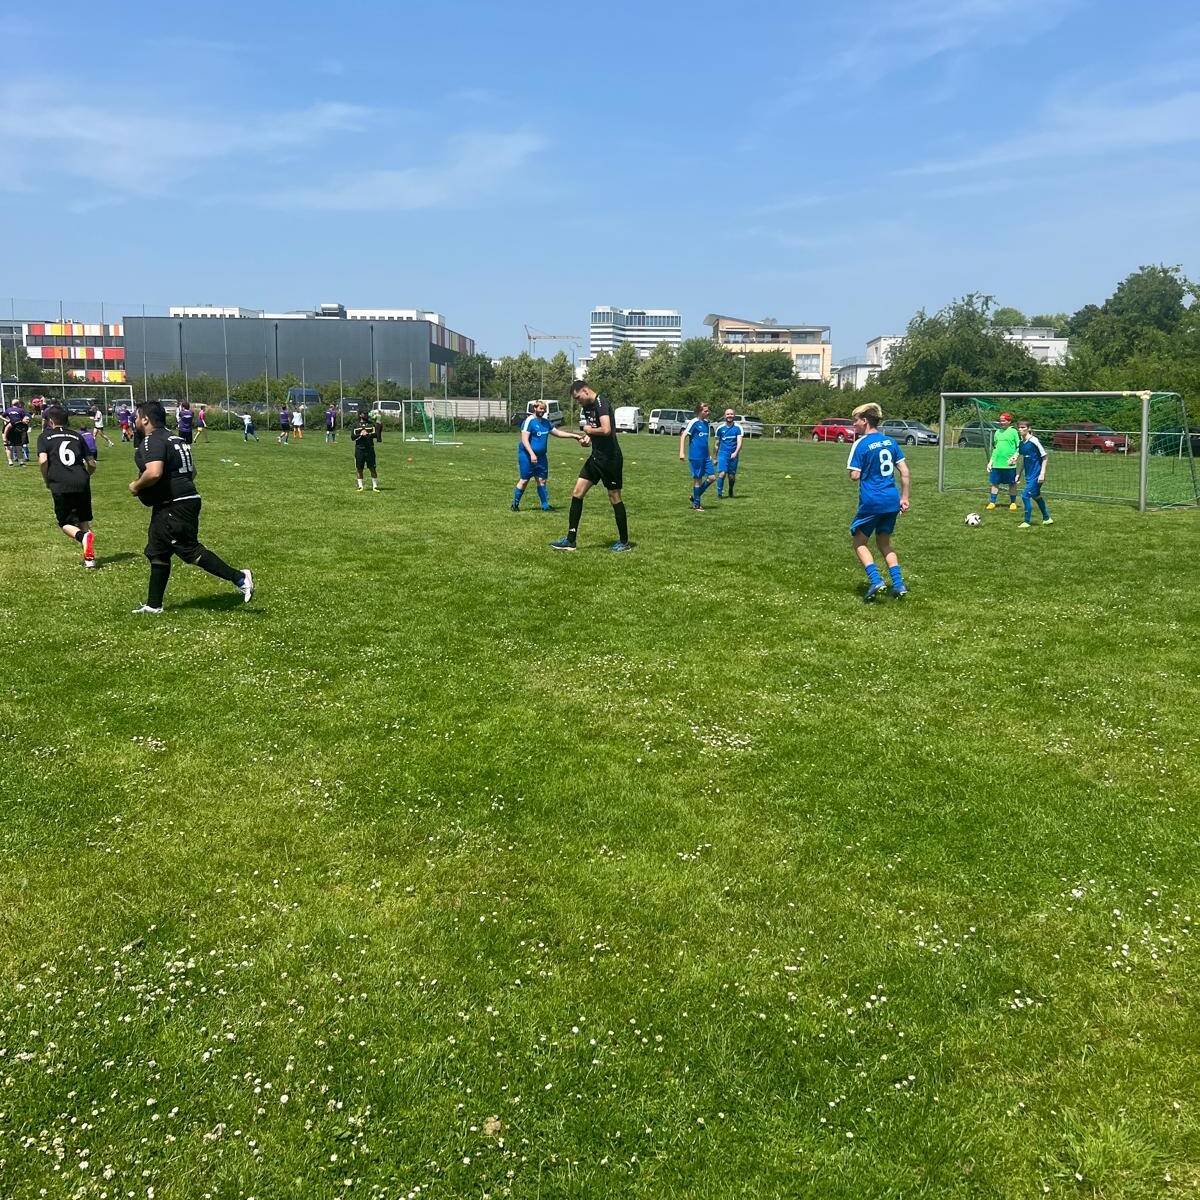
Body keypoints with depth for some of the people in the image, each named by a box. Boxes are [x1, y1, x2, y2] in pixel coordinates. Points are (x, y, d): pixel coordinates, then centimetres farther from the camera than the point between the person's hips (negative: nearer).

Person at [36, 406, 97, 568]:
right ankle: (90, 556, 7)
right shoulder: (77, 436, 18)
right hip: (82, 483, 3)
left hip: (60, 486, -3)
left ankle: (83, 536, -22)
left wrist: (47, 480, 7)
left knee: (65, 523, 9)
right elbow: (92, 464, 14)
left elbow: (43, 460, -8)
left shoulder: (44, 436, 9)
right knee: (83, 520, 17)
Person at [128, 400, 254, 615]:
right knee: (157, 553, 16)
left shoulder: (153, 441, -14)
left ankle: (239, 578, -8)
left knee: (190, 550, -9)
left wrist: (136, 486, -12)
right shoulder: (174, 439, 17)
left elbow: (154, 473, -30)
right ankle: (153, 605, 23)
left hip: (174, 507, -11)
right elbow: (191, 472, 21)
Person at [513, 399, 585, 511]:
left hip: (541, 456, 7)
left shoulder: (545, 422, 12)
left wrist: (574, 436, 17)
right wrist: (532, 454, -24)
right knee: (524, 480, -4)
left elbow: (558, 432, 22)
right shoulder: (529, 421, -11)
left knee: (542, 480, 6)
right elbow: (524, 440, -16)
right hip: (527, 455, -7)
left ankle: (545, 506, 11)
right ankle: (515, 504, 8)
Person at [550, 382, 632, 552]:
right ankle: (570, 540, 9)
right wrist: (587, 438, 4)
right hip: (596, 457, 9)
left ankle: (624, 542, 14)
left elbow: (606, 430, -31)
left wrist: (588, 430, -14)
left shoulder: (601, 404, -17)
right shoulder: (587, 407, 12)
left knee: (614, 498, 1)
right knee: (577, 493, 4)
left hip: (610, 458, -9)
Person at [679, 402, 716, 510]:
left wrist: (709, 455, 24)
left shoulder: (706, 423, 13)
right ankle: (696, 505, 8)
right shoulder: (693, 422, -9)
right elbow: (683, 436, -10)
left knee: (712, 477, 3)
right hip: (695, 456, -7)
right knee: (698, 479, -2)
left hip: (705, 456, 7)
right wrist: (681, 452, -17)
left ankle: (695, 497, 16)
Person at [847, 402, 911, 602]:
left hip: (871, 501, -6)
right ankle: (898, 584, 9)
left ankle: (875, 580, -8)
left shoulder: (861, 444, -10)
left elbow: (855, 476, -11)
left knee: (859, 541, 9)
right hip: (892, 500, 6)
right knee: (884, 542, 19)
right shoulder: (889, 441, 9)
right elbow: (905, 471, 7)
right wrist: (904, 498, 12)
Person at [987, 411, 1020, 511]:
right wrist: (991, 461, 15)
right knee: (994, 483, 4)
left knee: (1012, 484, 5)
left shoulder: (1013, 432, -2)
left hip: (1009, 464, -4)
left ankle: (1013, 503, 15)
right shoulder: (997, 432, 14)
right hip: (997, 463, 4)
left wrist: (1015, 456, -17)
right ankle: (992, 502, 10)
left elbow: (1019, 447, -2)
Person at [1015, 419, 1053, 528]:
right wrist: (1019, 474, 17)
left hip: (1036, 475, -8)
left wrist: (1042, 474, -17)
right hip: (1029, 475, 8)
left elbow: (1044, 457, -12)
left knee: (1025, 495, -12)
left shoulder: (1034, 441, -15)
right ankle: (1047, 518, 34)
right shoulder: (1022, 443, 7)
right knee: (1036, 496, 19)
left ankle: (1027, 522, -3)